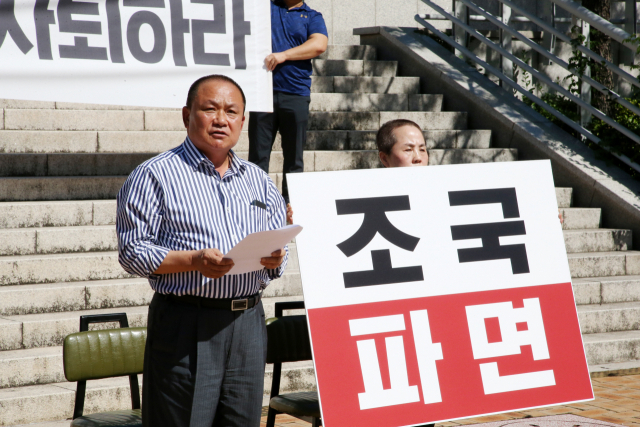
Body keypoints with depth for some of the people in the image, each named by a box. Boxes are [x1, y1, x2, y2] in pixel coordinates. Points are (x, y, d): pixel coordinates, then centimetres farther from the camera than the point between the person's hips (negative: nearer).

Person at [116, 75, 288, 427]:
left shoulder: (258, 181, 17)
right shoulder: (155, 175, -1)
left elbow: (279, 245, 19)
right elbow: (132, 250, -7)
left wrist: (274, 258, -5)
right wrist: (193, 261, -20)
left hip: (248, 319, 5)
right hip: (185, 321, -5)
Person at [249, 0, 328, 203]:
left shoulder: (312, 16, 10)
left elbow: (319, 44, -7)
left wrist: (283, 55, -14)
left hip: (296, 96, 0)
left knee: (294, 157, 4)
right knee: (258, 154, 0)